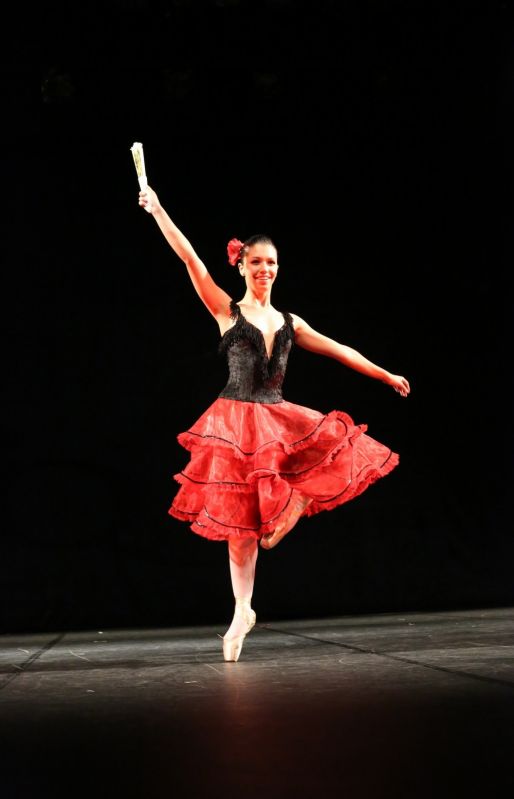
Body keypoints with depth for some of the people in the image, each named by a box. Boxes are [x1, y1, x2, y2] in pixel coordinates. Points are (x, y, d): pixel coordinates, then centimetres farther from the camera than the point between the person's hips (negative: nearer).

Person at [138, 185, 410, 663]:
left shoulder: (289, 323, 13)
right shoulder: (227, 312, 1)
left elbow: (339, 350, 16)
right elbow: (190, 259, -6)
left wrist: (387, 376, 16)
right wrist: (157, 210, -10)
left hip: (279, 422, 5)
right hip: (237, 425, -5)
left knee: (340, 451, -14)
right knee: (241, 521, -3)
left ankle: (282, 522, 1)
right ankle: (243, 612, 9)